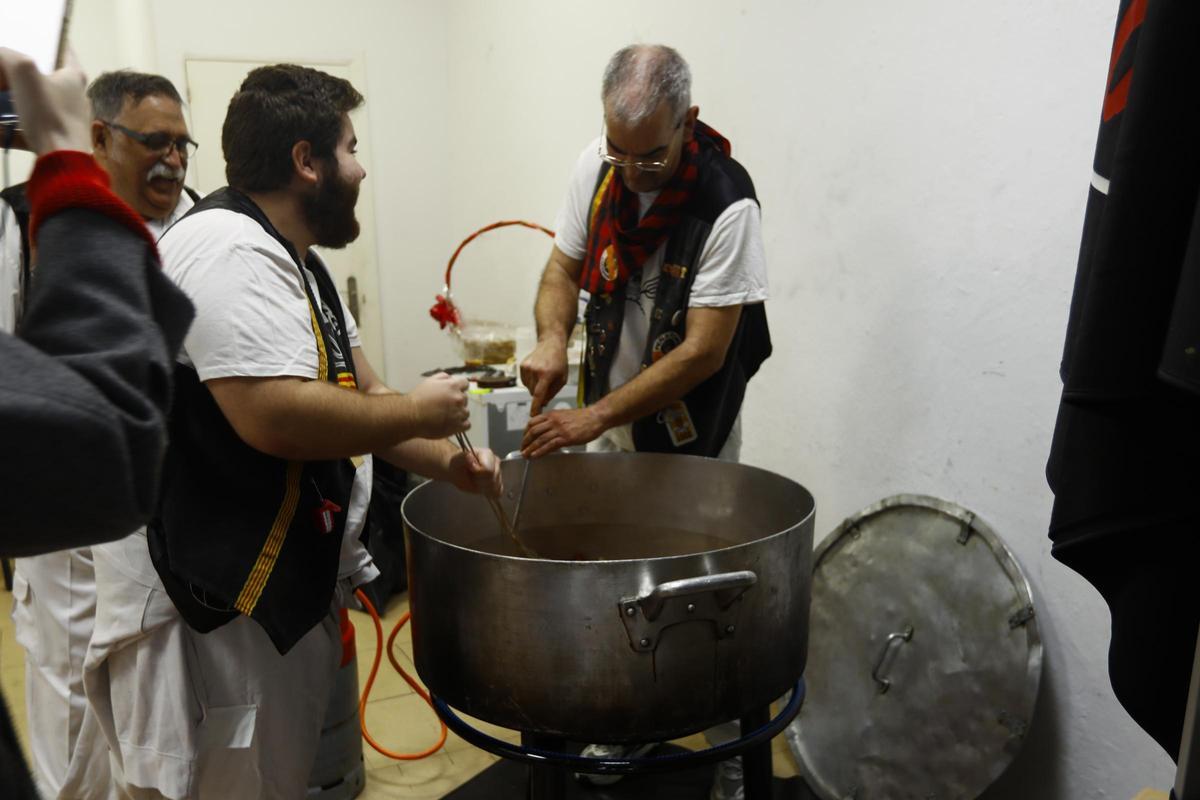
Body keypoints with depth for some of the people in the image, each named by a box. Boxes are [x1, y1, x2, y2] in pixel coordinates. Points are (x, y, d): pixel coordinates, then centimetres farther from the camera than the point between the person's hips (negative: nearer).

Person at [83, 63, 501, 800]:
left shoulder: (297, 262, 12)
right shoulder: (230, 250, -21)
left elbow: (359, 394, 13)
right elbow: (276, 416, -33)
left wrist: (446, 461, -1)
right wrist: (418, 413, -19)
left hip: (284, 593, 10)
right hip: (206, 608, -10)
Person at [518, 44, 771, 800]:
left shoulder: (727, 206, -24)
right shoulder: (597, 166, -7)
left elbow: (704, 351, -25)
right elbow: (565, 265, 3)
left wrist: (596, 417, -27)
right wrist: (553, 338, -18)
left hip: (690, 437, -5)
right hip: (607, 428, 5)